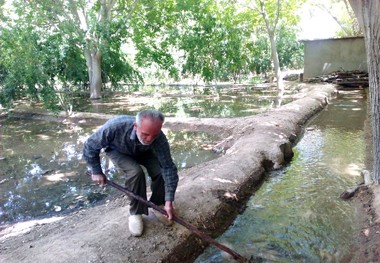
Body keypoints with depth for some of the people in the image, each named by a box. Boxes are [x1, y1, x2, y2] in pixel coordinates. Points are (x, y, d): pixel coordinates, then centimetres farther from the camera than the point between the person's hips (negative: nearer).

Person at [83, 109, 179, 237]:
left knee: (161, 171, -22)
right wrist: (96, 172, -15)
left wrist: (169, 201, -35)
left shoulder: (159, 139, -37)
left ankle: (157, 204, 7)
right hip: (118, 151, -2)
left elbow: (169, 168, -32)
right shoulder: (115, 127, -42)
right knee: (135, 172, -30)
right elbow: (90, 146, -24)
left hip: (144, 152, 2)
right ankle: (135, 212, -7)